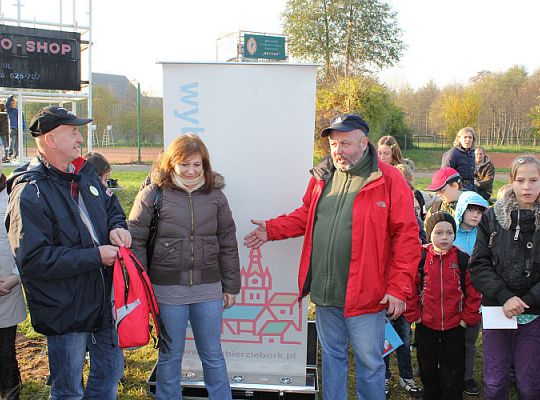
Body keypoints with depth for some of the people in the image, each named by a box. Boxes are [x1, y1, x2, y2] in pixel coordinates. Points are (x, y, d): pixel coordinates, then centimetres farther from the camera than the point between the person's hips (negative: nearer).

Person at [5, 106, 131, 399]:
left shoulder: (84, 173, 5)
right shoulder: (30, 193, -19)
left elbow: (110, 207, 21)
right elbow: (34, 259, -25)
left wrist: (117, 227, -4)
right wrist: (95, 256, -23)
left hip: (101, 299, 7)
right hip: (64, 312, -7)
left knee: (110, 370, 22)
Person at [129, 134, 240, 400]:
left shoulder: (215, 195, 3)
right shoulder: (153, 194, -6)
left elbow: (228, 244, 8)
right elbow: (135, 240, -4)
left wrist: (231, 286, 9)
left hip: (208, 289, 2)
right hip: (168, 289, -2)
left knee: (213, 354, 14)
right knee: (170, 355, 13)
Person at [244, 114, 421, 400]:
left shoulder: (389, 179, -10)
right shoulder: (322, 176, 7)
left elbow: (407, 236, -11)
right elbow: (304, 217, 18)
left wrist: (399, 288, -14)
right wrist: (271, 229, 4)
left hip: (364, 294, -5)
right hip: (324, 291, 5)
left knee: (369, 362, 9)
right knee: (332, 355, 20)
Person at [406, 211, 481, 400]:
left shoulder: (463, 259, -5)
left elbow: (473, 291, -1)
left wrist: (467, 318, -3)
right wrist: (415, 315, -4)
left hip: (455, 327, 0)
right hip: (425, 326, 1)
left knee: (453, 373, 10)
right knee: (428, 370, 15)